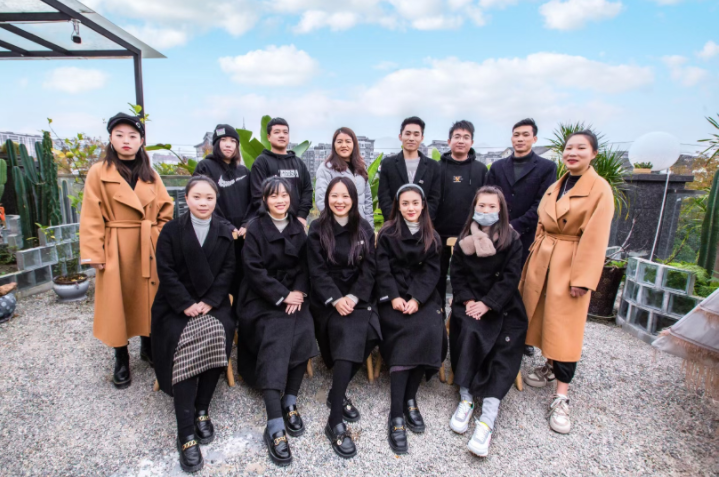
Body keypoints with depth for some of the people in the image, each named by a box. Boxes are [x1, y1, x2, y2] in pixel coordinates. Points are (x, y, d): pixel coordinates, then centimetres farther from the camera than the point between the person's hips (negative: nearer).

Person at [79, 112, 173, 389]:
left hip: (149, 248, 3)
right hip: (115, 249, -3)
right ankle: (121, 360, 24)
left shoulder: (150, 174, 7)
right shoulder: (99, 173, -3)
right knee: (117, 304, 6)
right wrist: (93, 253, -10)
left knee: (149, 300, 12)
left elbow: (165, 211, 9)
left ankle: (148, 347, 33)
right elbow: (91, 217, -5)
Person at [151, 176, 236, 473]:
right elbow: (166, 272, -5)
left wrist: (209, 302, -12)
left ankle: (202, 409, -7)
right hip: (176, 306, -1)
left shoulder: (224, 234, 9)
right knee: (185, 345, -26)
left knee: (217, 336, -27)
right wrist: (187, 304, -16)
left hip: (213, 304, 2)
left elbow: (227, 271, 2)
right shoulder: (171, 231, 3)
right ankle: (186, 432, -21)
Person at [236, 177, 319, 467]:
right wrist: (282, 296, -15)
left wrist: (298, 292, -9)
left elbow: (304, 264, 9)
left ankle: (290, 402, -7)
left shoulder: (297, 227, 13)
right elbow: (254, 269, -9)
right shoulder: (255, 229, 0)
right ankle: (275, 426, -26)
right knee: (276, 337, -27)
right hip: (262, 298, -3)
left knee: (304, 331, -24)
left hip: (293, 295, 4)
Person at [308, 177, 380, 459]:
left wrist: (354, 297, -12)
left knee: (366, 332, -28)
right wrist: (335, 299, -18)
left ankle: (337, 393, -4)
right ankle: (335, 422, -22)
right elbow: (317, 271, -4)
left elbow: (369, 269, 4)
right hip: (327, 299, -2)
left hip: (358, 297, 3)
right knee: (349, 333, -30)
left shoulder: (365, 230, 10)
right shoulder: (318, 230, 4)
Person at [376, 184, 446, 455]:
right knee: (410, 333, -27)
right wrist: (393, 297, -15)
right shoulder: (387, 234, 7)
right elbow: (383, 269, 0)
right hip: (394, 296, -2)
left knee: (430, 331, -26)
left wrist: (417, 299, -12)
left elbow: (431, 271, 4)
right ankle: (397, 414, -23)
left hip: (423, 296, 3)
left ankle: (410, 397, -9)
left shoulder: (432, 237, 13)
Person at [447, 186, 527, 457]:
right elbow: (457, 275, 6)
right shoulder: (464, 240, 9)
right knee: (468, 332, -29)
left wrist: (487, 304, -16)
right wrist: (468, 300, -11)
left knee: (506, 346, -24)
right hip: (470, 302, 1)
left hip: (502, 305, -1)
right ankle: (466, 398, -19)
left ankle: (488, 416, -28)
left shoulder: (512, 240, 2)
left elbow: (510, 278, -5)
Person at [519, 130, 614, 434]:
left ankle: (561, 399, 6)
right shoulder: (554, 188, 11)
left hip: (570, 264, -6)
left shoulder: (600, 189, -8)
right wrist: (533, 259, 10)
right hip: (542, 259, 6)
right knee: (542, 317, 14)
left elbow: (595, 237, -13)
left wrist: (582, 278, -16)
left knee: (564, 329, -3)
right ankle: (550, 366, 37)